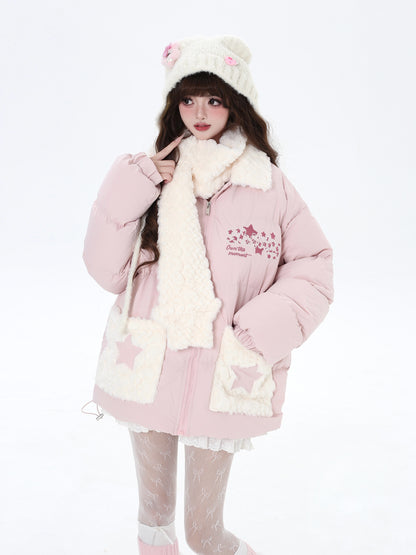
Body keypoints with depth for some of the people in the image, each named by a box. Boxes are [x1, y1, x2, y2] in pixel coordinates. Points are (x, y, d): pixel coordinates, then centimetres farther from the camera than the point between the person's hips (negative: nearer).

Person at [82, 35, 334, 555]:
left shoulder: (269, 185, -3)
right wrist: (129, 191, -14)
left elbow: (313, 269, 2)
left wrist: (262, 329, -12)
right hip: (147, 373, 2)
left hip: (221, 380, -2)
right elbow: (108, 271, -4)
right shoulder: (148, 175, 0)